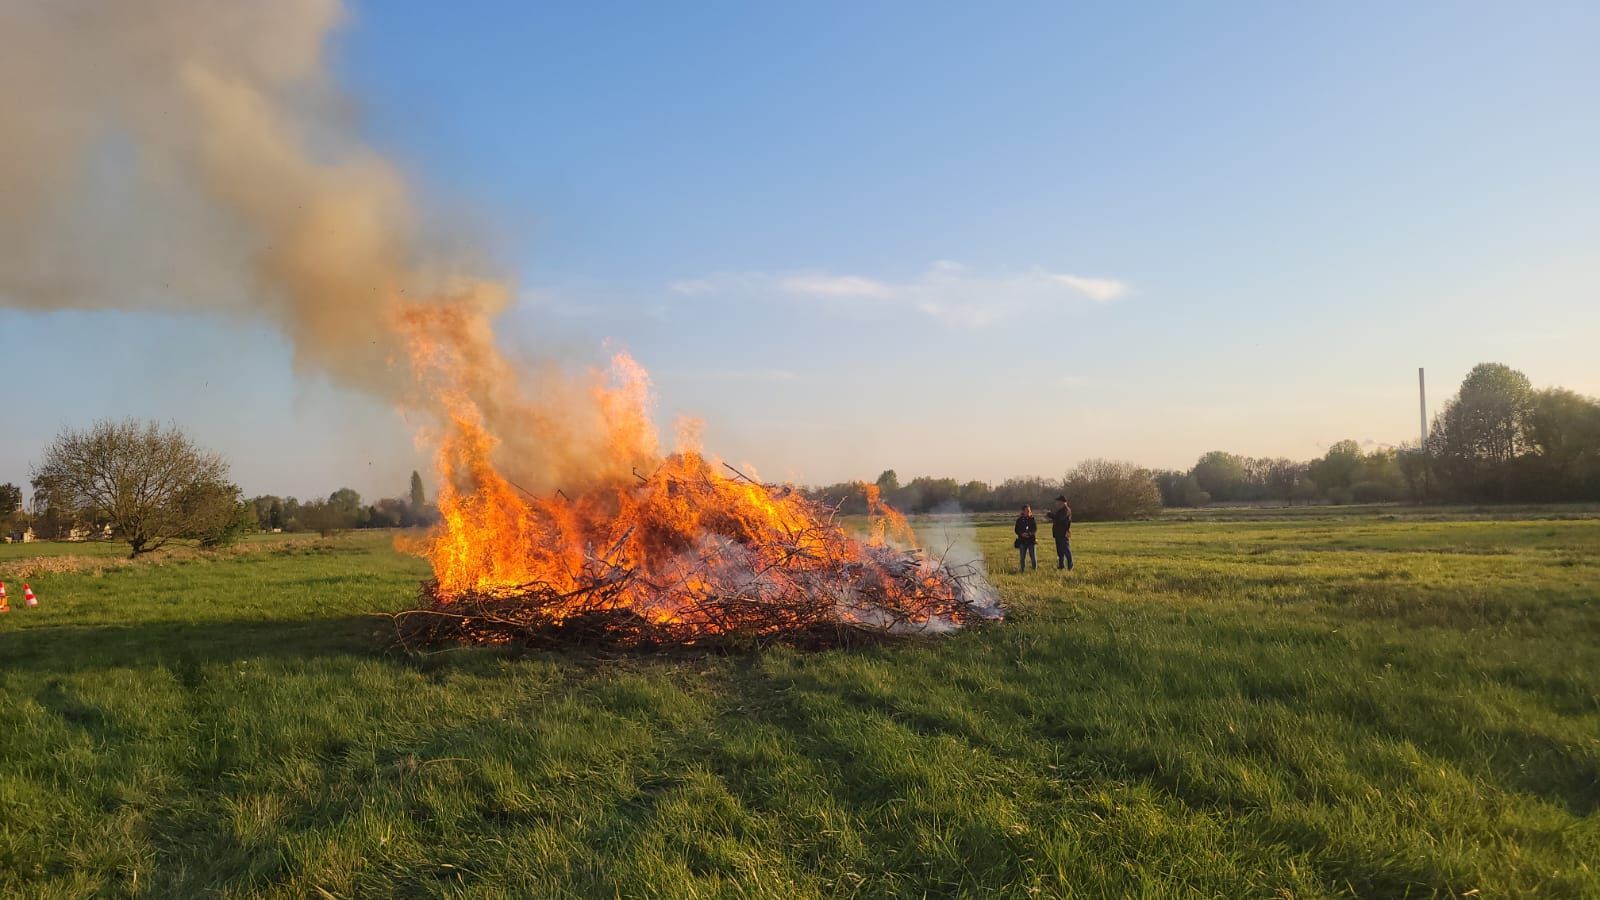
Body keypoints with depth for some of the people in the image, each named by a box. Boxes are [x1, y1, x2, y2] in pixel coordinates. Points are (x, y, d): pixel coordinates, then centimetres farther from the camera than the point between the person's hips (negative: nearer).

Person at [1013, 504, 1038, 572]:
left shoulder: (1032, 519, 2)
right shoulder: (1019, 520, 3)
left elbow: (1035, 529, 0)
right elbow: (1017, 530, 4)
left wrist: (1030, 533, -18)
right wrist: (1022, 534, -14)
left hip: (1031, 540, -1)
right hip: (1022, 540, 1)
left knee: (1033, 556, 0)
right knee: (1022, 557, 3)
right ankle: (1022, 570, 13)